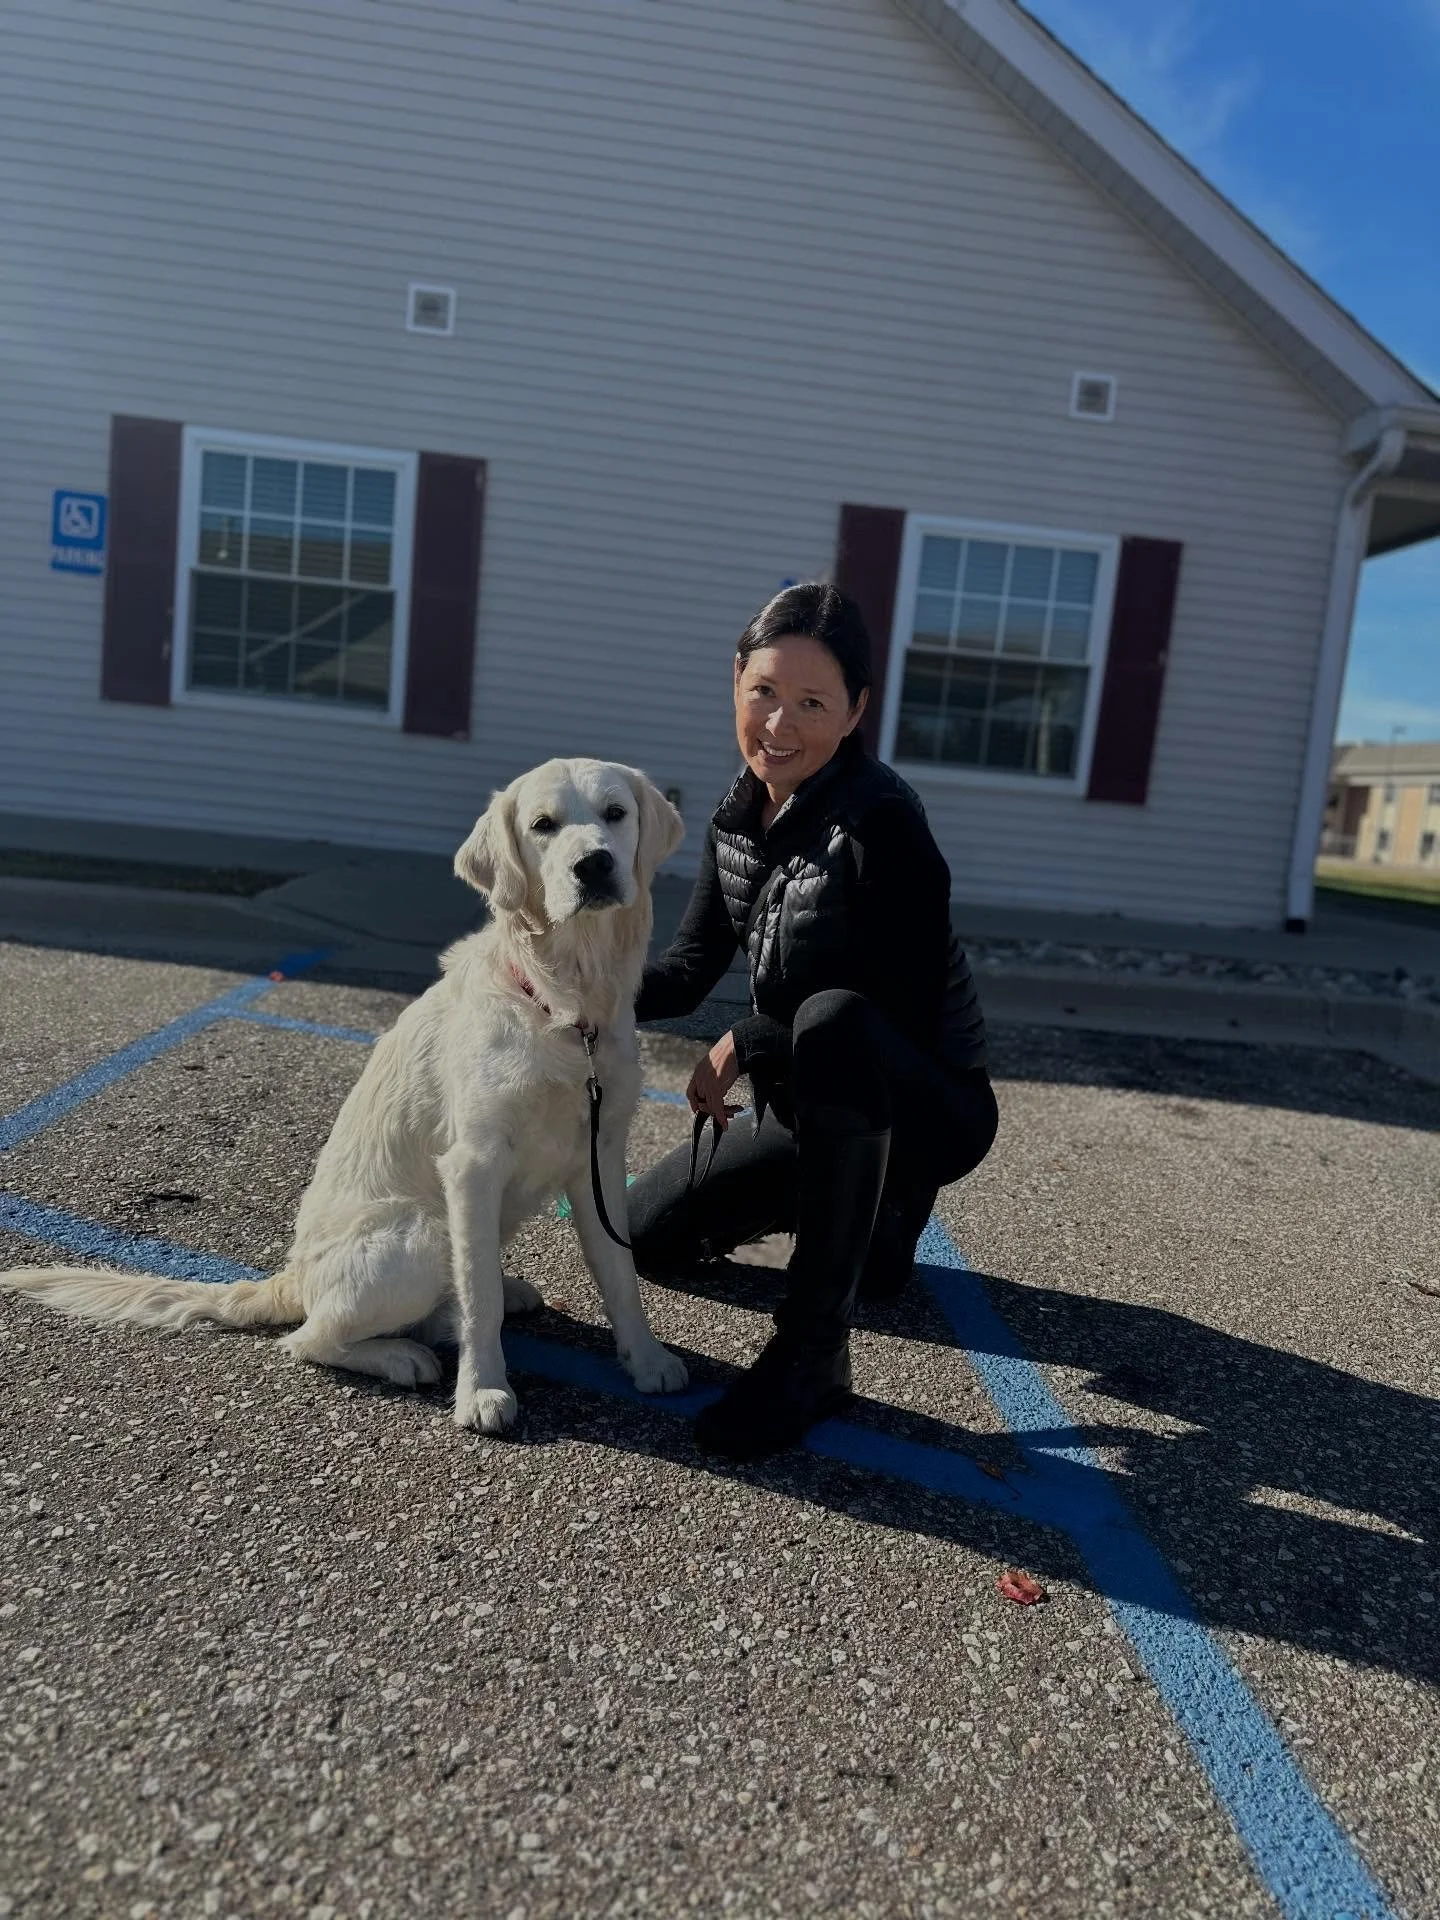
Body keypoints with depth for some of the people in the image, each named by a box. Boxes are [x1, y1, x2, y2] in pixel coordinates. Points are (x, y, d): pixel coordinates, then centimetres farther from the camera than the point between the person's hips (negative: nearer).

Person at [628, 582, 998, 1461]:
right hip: (823, 1104, 8)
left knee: (834, 1023, -40)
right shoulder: (740, 816, -1)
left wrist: (744, 1044, -21)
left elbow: (904, 1014, -26)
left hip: (931, 1106, -7)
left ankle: (815, 1347, -27)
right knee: (648, 1233, 11)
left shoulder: (879, 821, -24)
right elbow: (691, 965, -1)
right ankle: (873, 1219, 28)